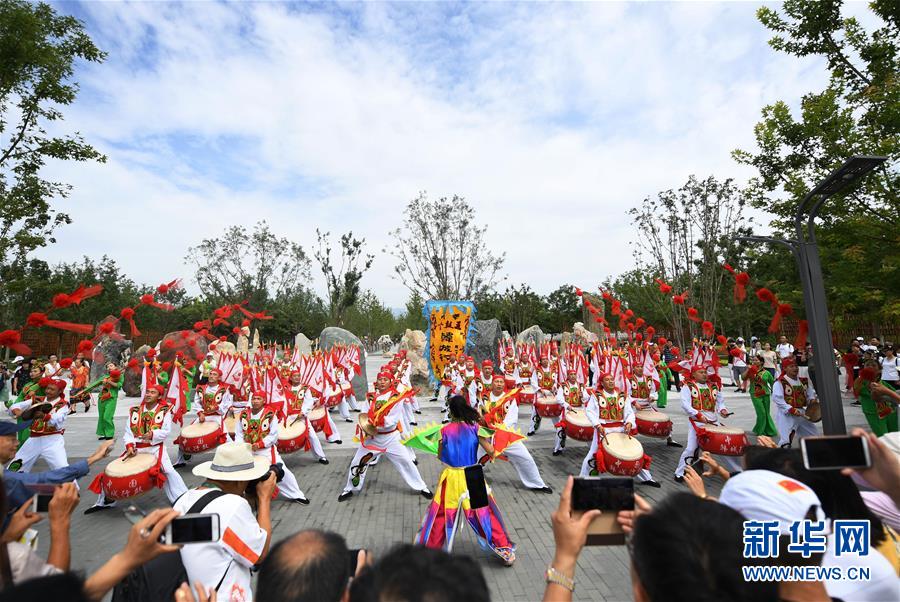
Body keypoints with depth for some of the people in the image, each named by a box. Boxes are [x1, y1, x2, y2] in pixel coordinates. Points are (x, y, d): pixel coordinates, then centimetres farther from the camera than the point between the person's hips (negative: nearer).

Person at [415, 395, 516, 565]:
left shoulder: (445, 430, -7)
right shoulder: (474, 427, -10)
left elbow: (440, 456, 3)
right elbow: (490, 451, -11)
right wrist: (487, 438, 7)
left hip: (451, 477, 0)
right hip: (472, 477, 0)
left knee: (441, 514, 15)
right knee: (485, 512, 12)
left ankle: (430, 548, 28)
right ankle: (505, 550, 22)